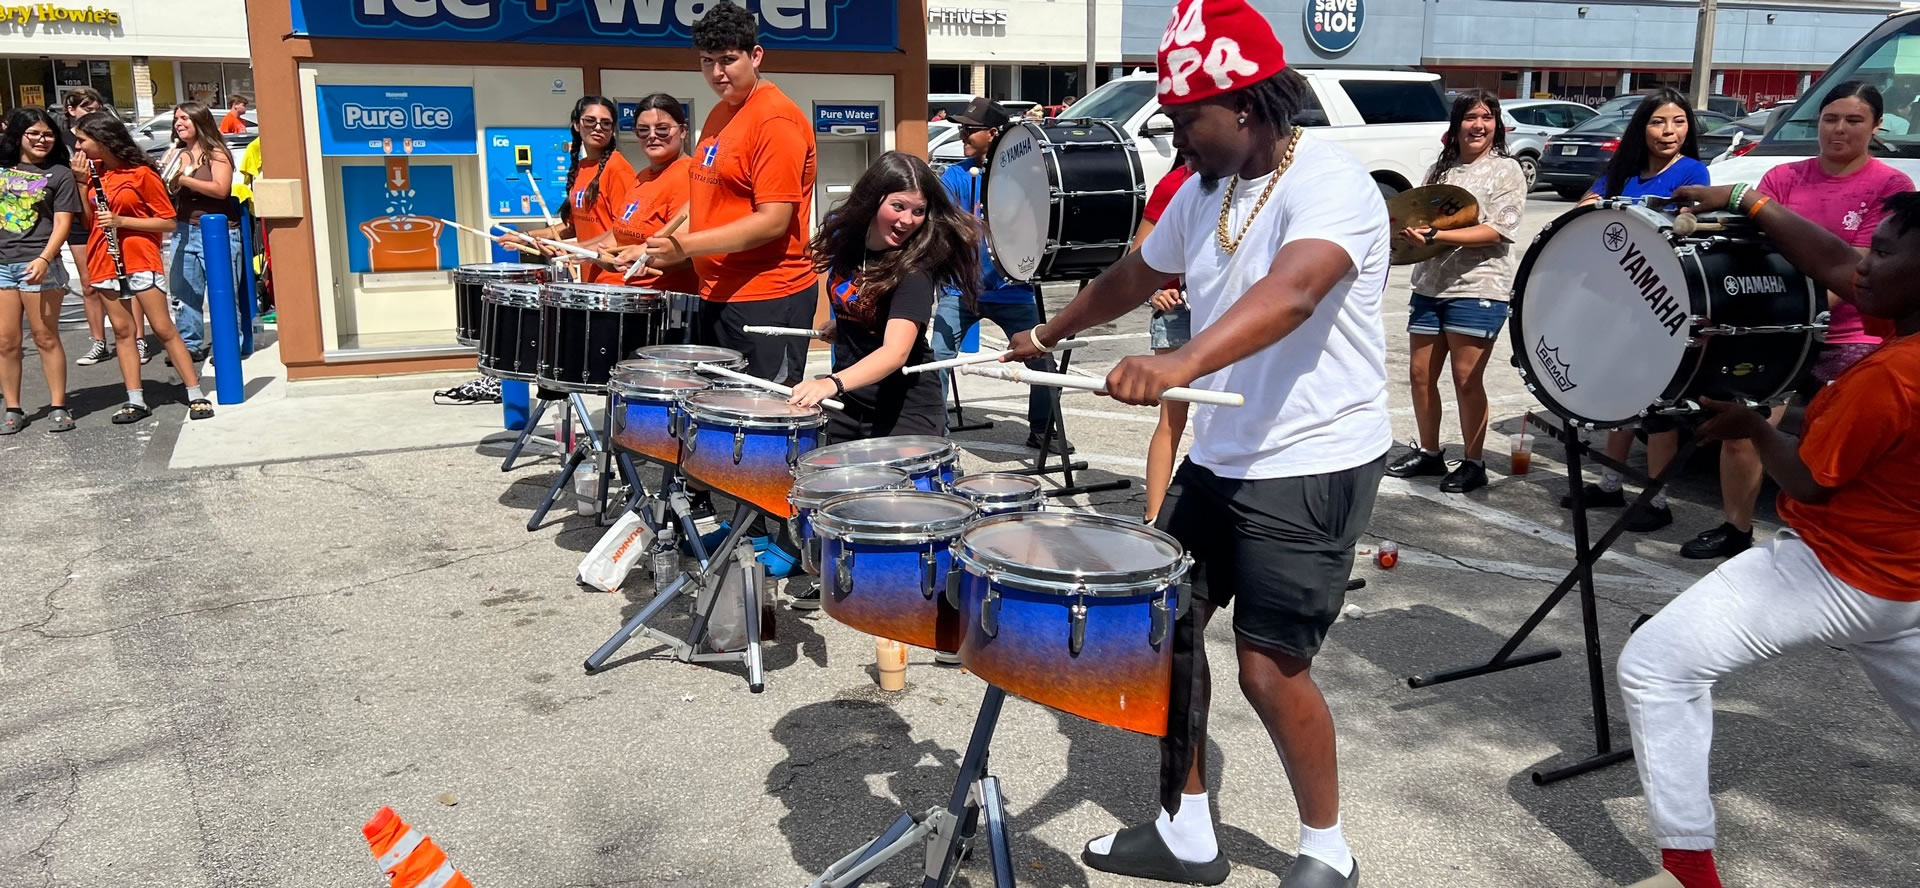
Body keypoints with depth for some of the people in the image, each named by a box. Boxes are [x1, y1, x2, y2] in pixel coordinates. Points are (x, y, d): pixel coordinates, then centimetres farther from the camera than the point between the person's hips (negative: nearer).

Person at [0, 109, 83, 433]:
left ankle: (58, 407, 6)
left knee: (46, 337, 0)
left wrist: (44, 259, -17)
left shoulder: (59, 174, 2)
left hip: (38, 264, -3)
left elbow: (62, 224, -6)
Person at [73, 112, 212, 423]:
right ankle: (135, 400, 9)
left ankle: (196, 395, -2)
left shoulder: (141, 174, -7)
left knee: (163, 329, -5)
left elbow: (168, 222, -8)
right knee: (122, 330, 6)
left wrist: (121, 220, -16)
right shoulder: (94, 171, 9)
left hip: (140, 260, -6)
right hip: (105, 263, 6)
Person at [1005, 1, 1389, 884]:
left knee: (1269, 667, -5)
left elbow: (1289, 294, -40)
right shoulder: (1201, 191, 6)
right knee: (1166, 626, 10)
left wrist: (1181, 363, -55)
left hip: (1314, 465, -8)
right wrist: (1050, 332, 31)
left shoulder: (1330, 185, -20)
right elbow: (1136, 274, 23)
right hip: (1219, 455, 8)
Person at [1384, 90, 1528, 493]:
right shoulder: (1440, 169, 15)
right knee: (1420, 372, 8)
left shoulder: (1506, 170, -3)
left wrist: (1436, 235, -24)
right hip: (1430, 284, 6)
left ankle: (1474, 463, 10)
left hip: (1478, 289, -6)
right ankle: (1429, 452, 23)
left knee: (1466, 378, -3)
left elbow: (1497, 231, -14)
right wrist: (1410, 231, -2)